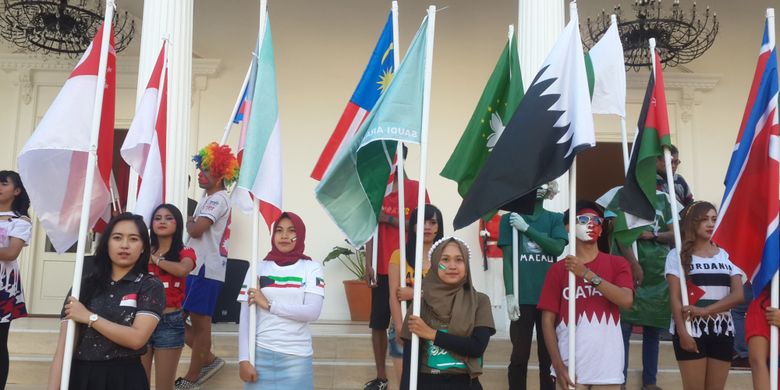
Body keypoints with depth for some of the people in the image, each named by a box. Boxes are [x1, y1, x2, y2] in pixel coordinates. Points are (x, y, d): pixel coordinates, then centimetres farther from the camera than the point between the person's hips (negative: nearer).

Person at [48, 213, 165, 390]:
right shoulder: (85, 284, 1)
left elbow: (137, 338, -18)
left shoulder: (151, 286, -6)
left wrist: (90, 317, -13)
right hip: (80, 375, 2)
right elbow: (64, 345, -4)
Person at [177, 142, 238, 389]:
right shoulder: (210, 198, 20)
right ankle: (208, 360, 21)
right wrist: (192, 224, 3)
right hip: (195, 267, 10)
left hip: (206, 269, -10)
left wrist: (188, 223, -1)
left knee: (200, 323, -1)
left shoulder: (218, 198, -12)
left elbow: (196, 230, -20)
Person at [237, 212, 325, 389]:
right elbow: (245, 317, 1)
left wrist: (268, 305, -11)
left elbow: (313, 312, -12)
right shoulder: (258, 268, 3)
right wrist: (244, 358, -5)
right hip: (260, 353, 1)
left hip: (297, 356, -1)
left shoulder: (311, 267, 0)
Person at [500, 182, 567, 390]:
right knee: (520, 354, 3)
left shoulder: (555, 218, 10)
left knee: (549, 355, 8)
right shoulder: (510, 218, 4)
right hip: (523, 297, -2)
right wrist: (510, 294, -9)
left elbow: (558, 248, -7)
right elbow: (507, 259, -1)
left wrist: (526, 228, -11)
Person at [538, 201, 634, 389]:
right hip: (570, 367, -1)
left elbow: (626, 300, -13)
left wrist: (587, 274, -18)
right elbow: (548, 320, 0)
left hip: (608, 367, 1)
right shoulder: (558, 270, 3)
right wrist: (558, 365, -8)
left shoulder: (617, 264, 6)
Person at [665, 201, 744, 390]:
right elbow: (674, 297, -6)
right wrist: (682, 332, -15)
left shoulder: (727, 256, 10)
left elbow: (738, 295, -1)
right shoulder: (678, 255, 0)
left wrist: (705, 310, -14)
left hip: (723, 331, 4)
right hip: (691, 330, -4)